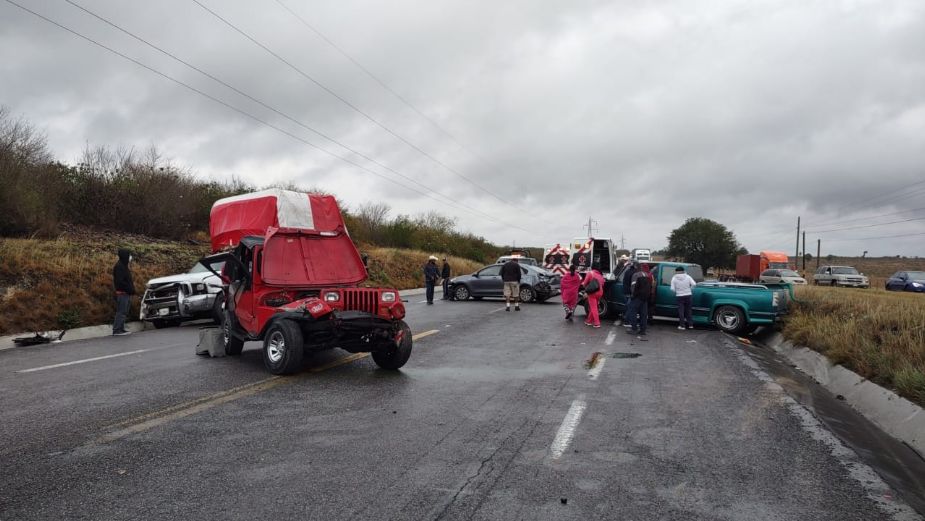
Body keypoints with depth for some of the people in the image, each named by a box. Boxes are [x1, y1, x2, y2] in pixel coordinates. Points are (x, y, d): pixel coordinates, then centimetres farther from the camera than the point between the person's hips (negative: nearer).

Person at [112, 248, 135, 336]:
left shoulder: (124, 266, 19)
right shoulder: (119, 266, -13)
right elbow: (120, 281, -20)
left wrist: (132, 289, 10)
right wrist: (130, 289, -18)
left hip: (127, 293, 10)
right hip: (122, 293, -10)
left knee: (124, 312, 12)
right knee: (121, 312, -9)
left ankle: (121, 329, 16)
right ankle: (116, 330, -7)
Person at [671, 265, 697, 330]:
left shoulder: (674, 278, -5)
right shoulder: (687, 277, 0)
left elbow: (672, 289, -10)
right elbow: (694, 284, -9)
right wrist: (690, 289, 7)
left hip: (680, 296, -2)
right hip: (688, 295, 2)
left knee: (681, 311, 4)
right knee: (688, 310, 13)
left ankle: (682, 325, 4)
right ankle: (690, 324, 15)